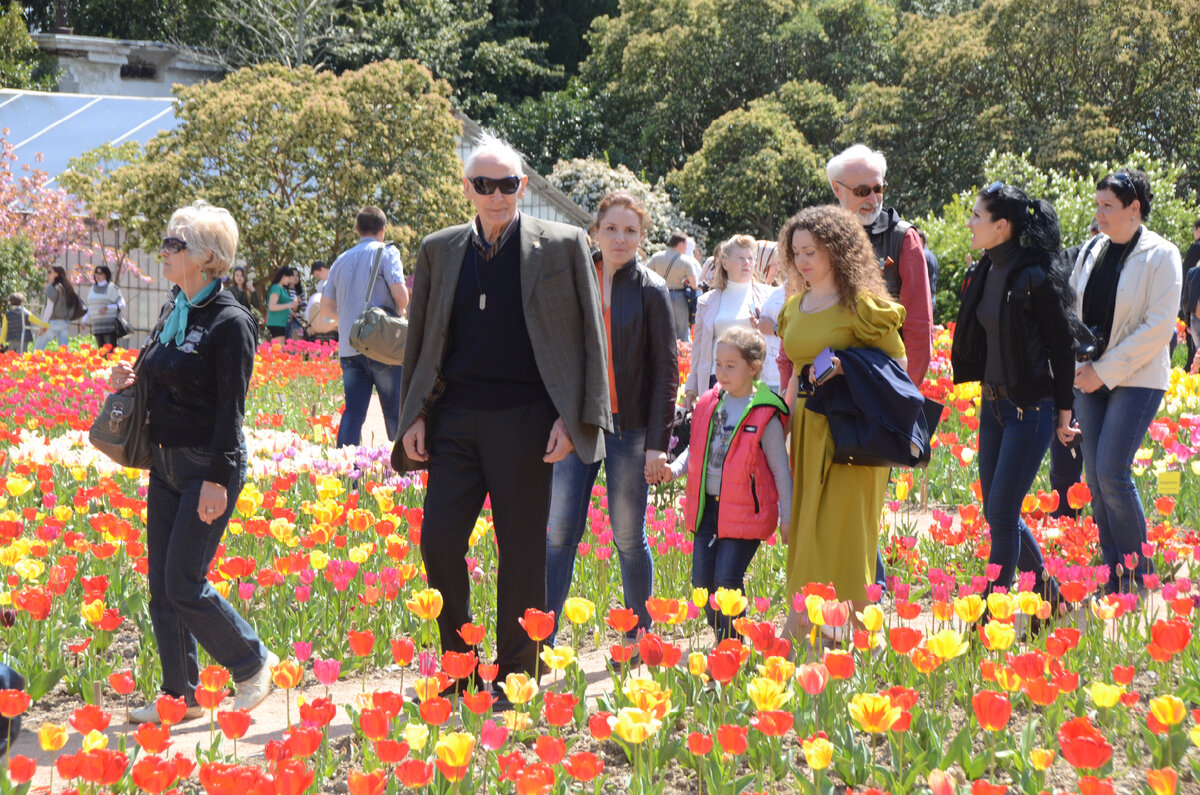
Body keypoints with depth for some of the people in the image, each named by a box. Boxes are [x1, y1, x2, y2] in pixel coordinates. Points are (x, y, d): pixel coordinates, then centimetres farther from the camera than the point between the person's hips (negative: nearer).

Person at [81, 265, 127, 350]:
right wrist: (84, 320, 10)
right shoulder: (93, 289, 15)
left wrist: (107, 308, -17)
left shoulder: (112, 288, -3)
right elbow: (90, 308, 21)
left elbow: (121, 304, -6)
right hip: (97, 326, 6)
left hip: (110, 326, -6)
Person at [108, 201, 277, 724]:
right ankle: (180, 695, 16)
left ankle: (254, 664, 11)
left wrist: (217, 479, -19)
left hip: (209, 465, -8)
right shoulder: (173, 311, 11)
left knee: (185, 585, -8)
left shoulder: (230, 322, -14)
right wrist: (130, 381, 0)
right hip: (166, 464, 8)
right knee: (160, 587, 8)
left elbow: (231, 406, -16)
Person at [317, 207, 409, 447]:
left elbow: (326, 307, 18)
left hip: (348, 348, 5)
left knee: (353, 411, 2)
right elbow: (401, 295, -13)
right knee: (395, 410, 3)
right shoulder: (386, 252, -2)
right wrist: (399, 311, 8)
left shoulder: (342, 260, 15)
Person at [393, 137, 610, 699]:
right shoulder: (439, 250, 12)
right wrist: (414, 416, 9)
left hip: (525, 421, -3)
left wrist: (575, 418, -6)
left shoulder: (563, 246, 2)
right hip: (455, 420, 3)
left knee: (521, 554, 1)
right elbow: (420, 338, 17)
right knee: (438, 541, -4)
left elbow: (589, 337, 2)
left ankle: (515, 680, 13)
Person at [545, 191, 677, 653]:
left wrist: (658, 441, -8)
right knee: (560, 533, -2)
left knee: (629, 539, 4)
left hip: (630, 427, -3)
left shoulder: (650, 290, -1)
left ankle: (638, 638, 17)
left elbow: (666, 371, -2)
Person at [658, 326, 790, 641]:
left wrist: (787, 518, 0)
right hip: (707, 507, 6)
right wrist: (672, 470, 0)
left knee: (727, 580, -11)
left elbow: (780, 469, -2)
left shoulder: (764, 416, -8)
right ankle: (722, 639, 20)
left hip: (744, 511, -6)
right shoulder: (708, 404, 8)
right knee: (702, 579, 3)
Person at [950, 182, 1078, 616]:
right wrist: (985, 395, 17)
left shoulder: (1036, 277, -17)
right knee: (995, 512, 13)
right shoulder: (982, 272, 6)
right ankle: (1048, 595, 30)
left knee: (1002, 516, -6)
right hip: (992, 403, 8)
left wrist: (1064, 413, -7)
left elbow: (1063, 346, -11)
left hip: (1031, 408, -8)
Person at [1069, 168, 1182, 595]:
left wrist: (1106, 371, -14)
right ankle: (1114, 583, 12)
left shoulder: (1160, 256, -7)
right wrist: (1077, 363, 0)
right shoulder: (1091, 251, 9)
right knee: (1096, 480, 3)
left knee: (1112, 473, -14)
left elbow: (1159, 327, -13)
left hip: (1136, 379, -6)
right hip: (1089, 379, 6)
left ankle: (1140, 578, 0)